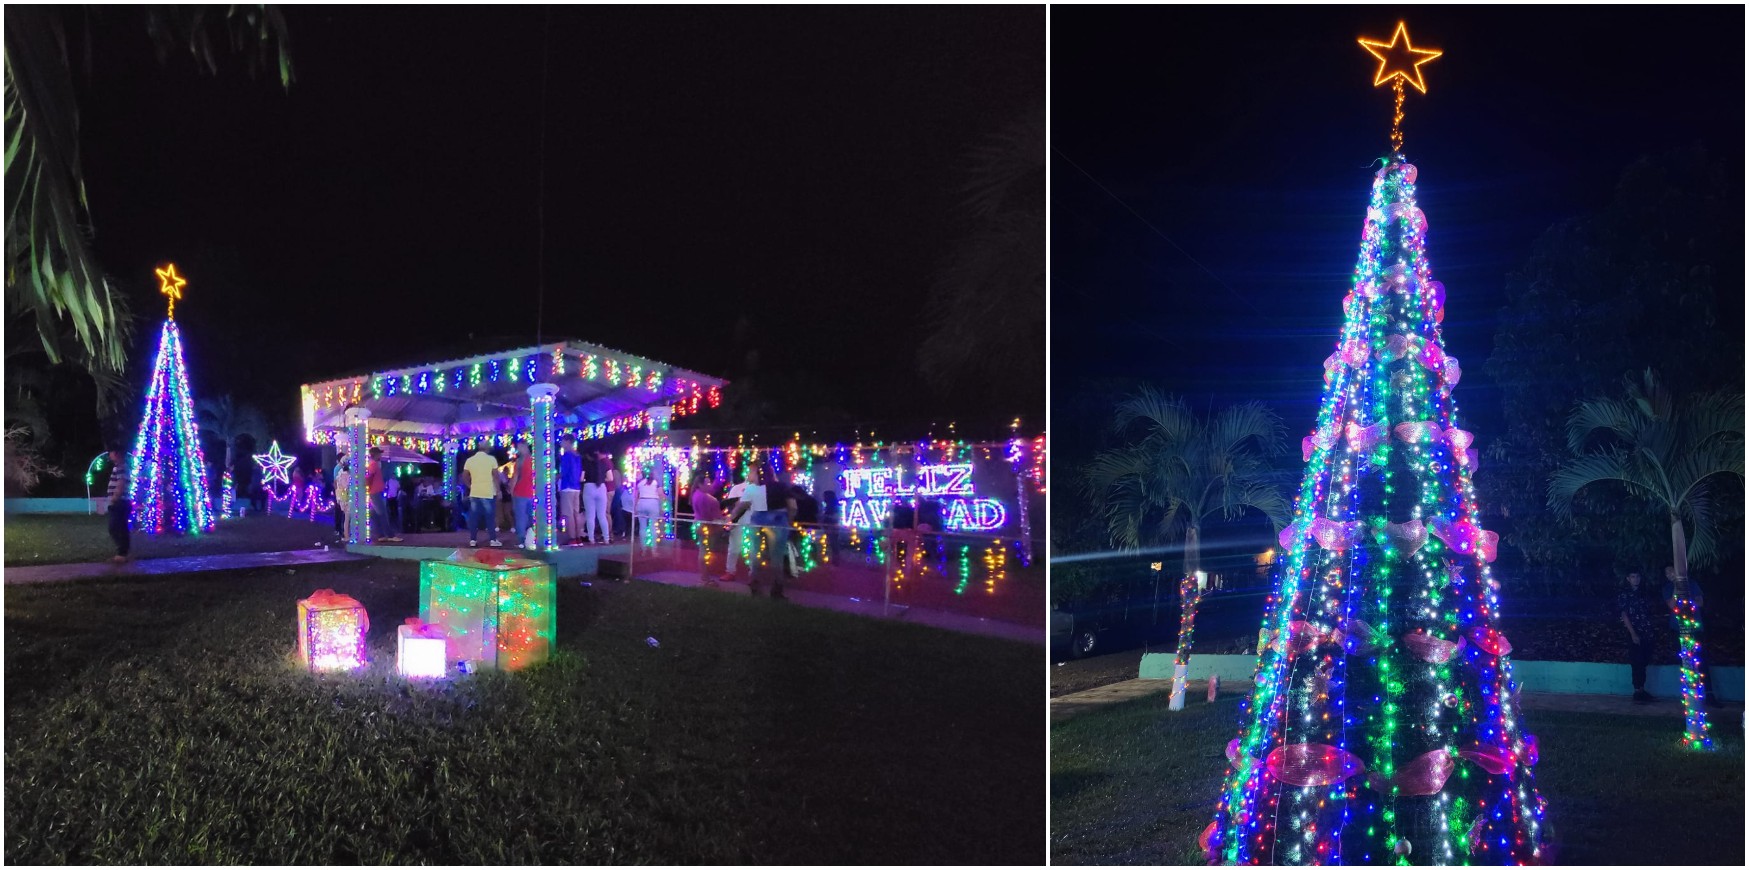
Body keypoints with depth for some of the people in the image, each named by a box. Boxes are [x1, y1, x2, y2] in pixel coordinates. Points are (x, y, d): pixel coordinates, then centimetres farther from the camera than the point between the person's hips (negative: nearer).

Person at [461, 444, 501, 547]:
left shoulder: (469, 460, 4)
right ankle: (493, 540, 4)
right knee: (490, 517, 3)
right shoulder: (491, 459, -5)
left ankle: (473, 540, 4)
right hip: (488, 493, -3)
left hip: (474, 493, 3)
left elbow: (464, 477, 6)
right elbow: (496, 476, -4)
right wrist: (498, 489, 6)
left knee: (473, 517, 6)